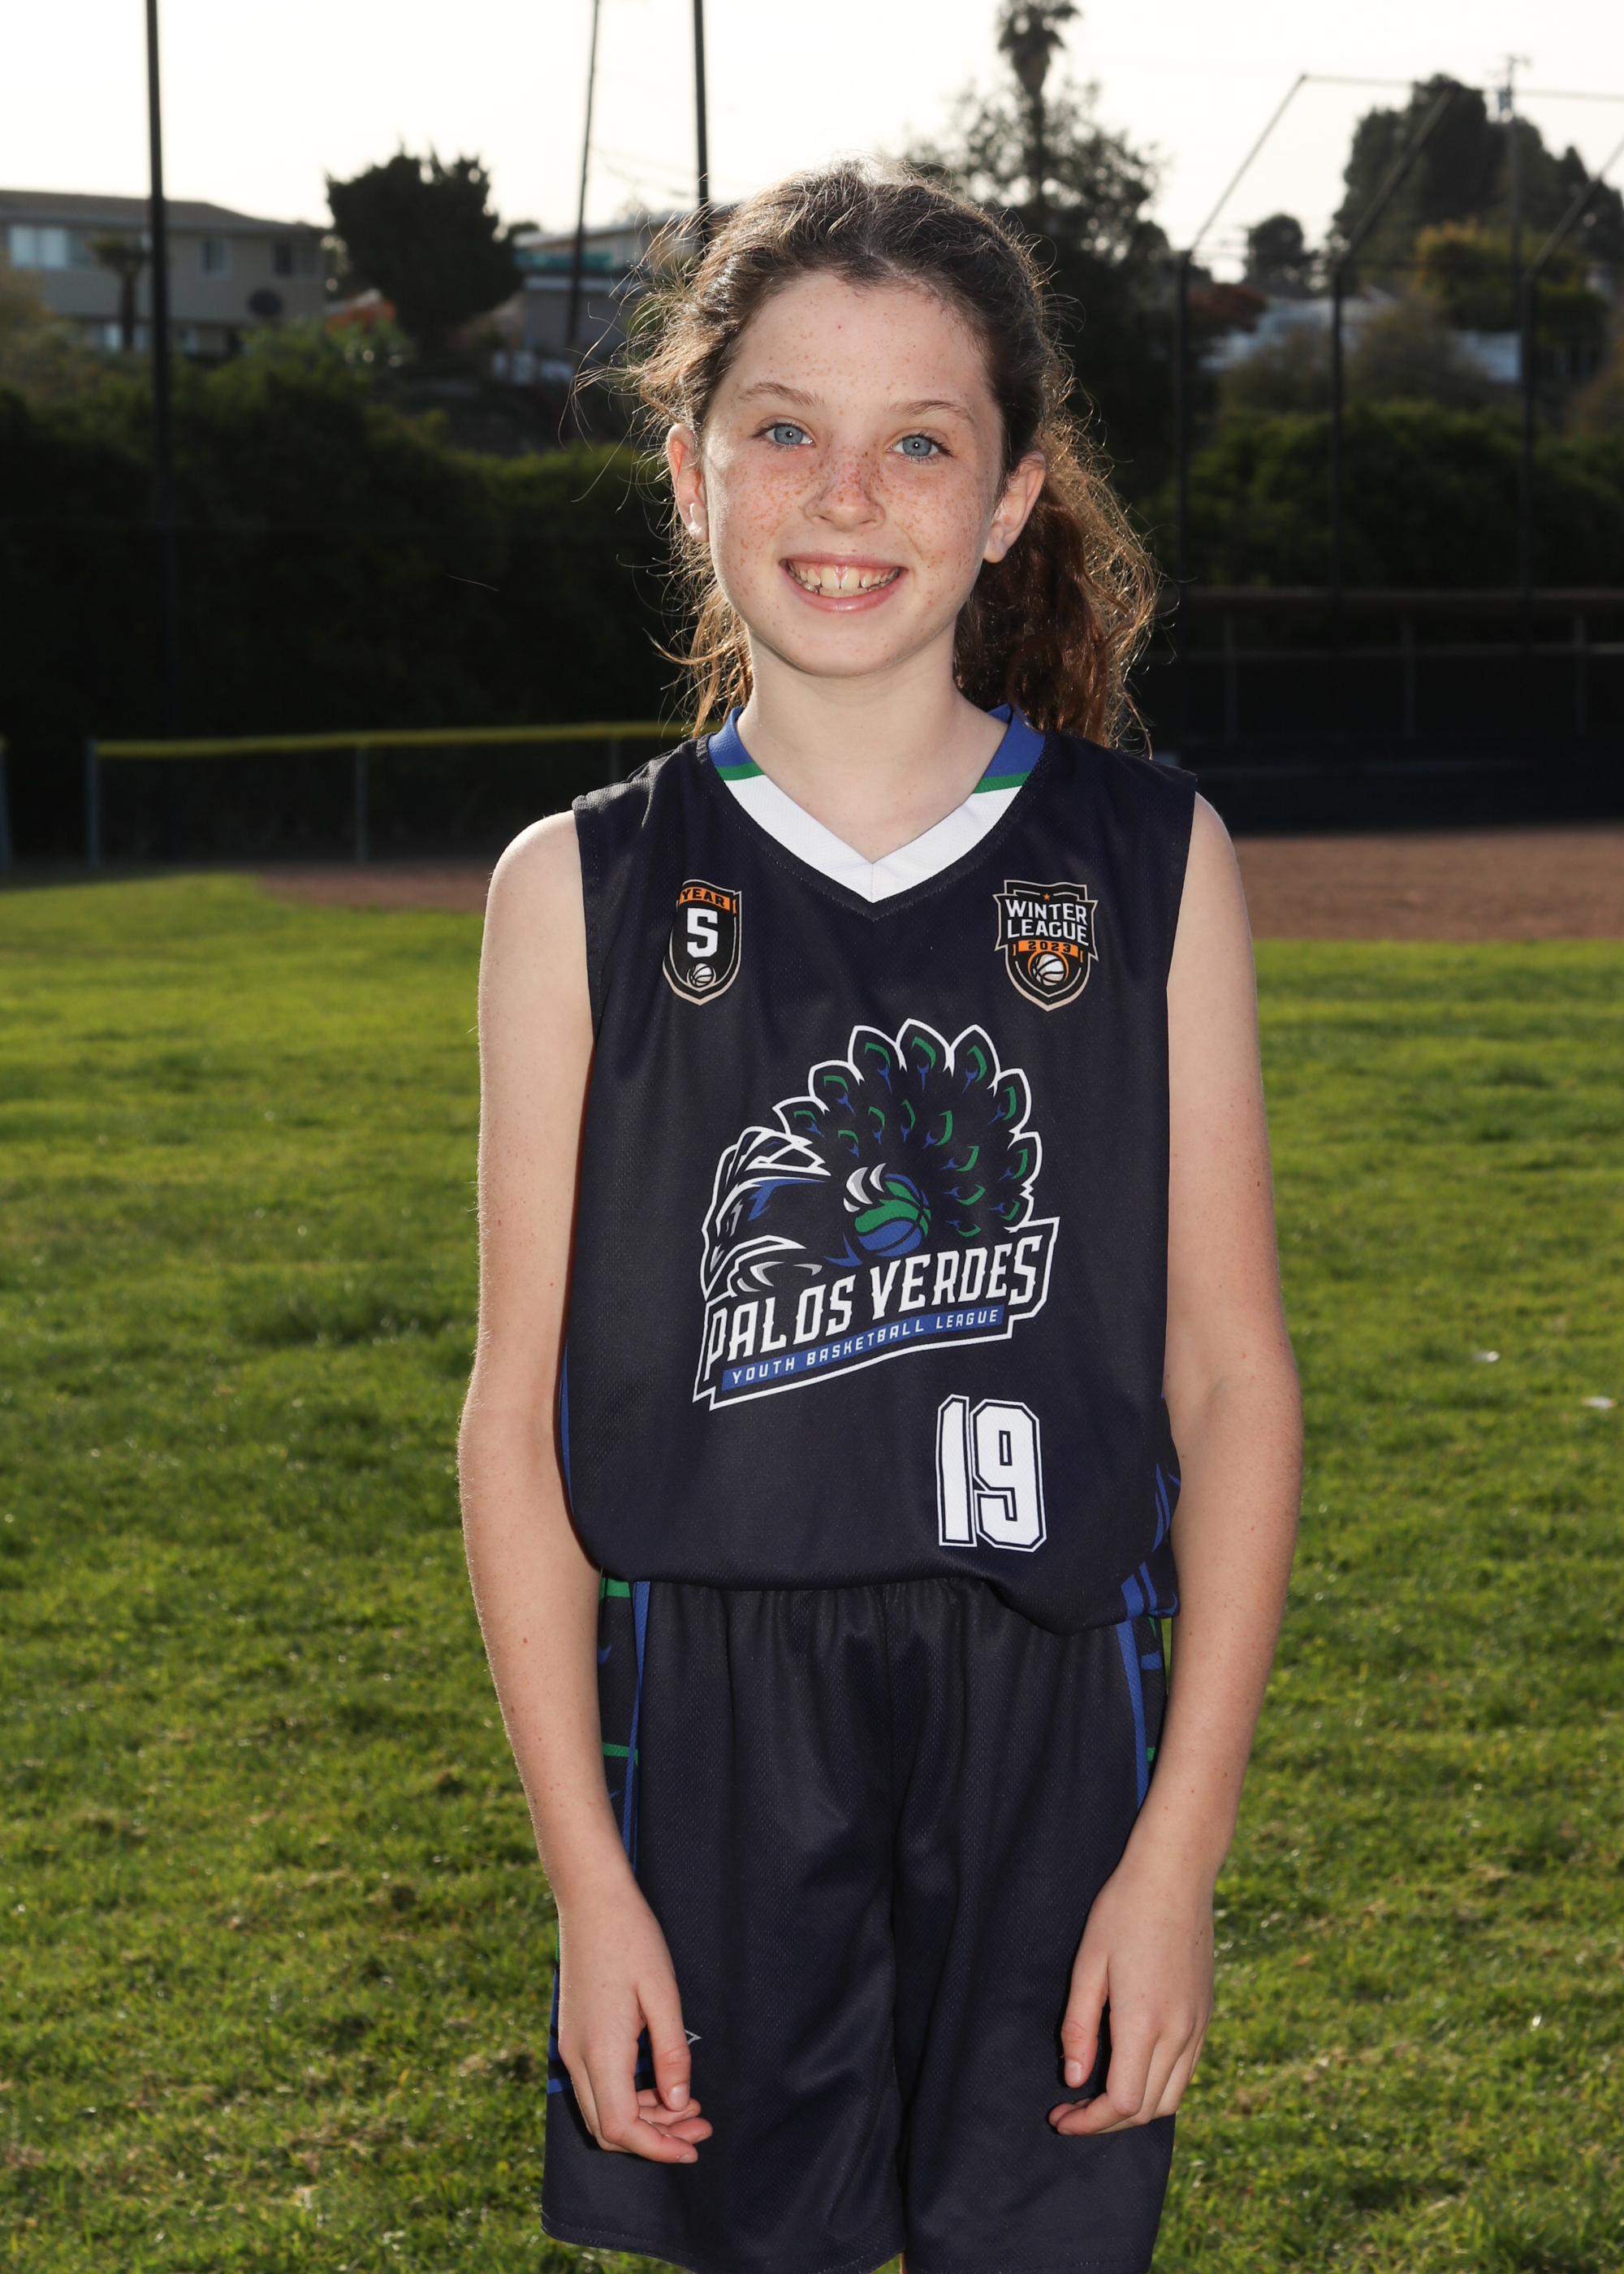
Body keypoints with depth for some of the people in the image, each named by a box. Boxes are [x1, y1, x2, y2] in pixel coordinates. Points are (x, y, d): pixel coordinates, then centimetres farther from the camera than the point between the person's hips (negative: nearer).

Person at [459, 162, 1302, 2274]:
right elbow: (524, 1405, 1)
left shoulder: (1152, 863, 2)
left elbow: (1231, 1375, 1)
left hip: (1055, 1734, 0)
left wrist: (1178, 1848, -5)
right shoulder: (583, 891, 1)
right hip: (713, 1740, 0)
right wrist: (587, 1874, -5)